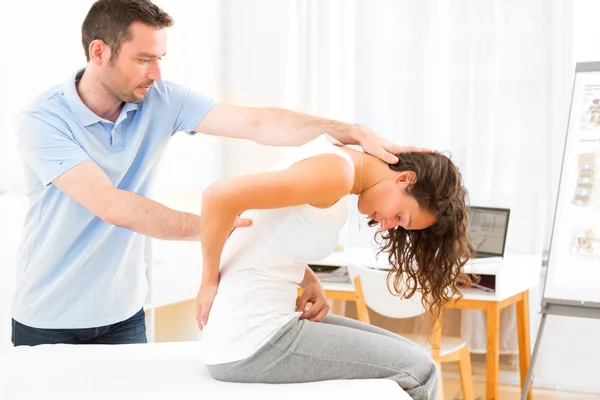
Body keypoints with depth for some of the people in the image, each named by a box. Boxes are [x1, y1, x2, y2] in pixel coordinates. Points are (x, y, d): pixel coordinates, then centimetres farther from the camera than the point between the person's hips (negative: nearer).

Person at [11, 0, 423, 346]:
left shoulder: (161, 101, -8)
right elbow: (110, 206, -30)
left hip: (122, 314, 4)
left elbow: (256, 123, -17)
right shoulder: (42, 121, -20)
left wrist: (353, 133, -28)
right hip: (47, 322, -3)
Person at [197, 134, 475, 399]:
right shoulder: (337, 172, -18)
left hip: (257, 323, 9)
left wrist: (311, 282, 5)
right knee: (418, 369, -6)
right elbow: (218, 197, -26)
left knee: (406, 356, 13)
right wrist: (210, 282, -13)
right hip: (251, 341, -9)